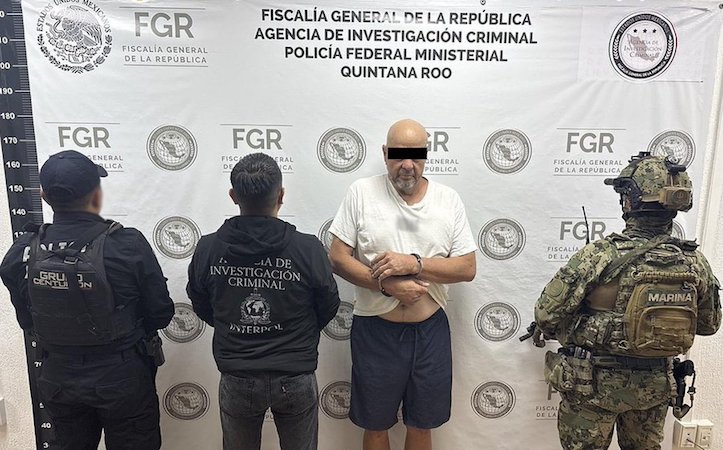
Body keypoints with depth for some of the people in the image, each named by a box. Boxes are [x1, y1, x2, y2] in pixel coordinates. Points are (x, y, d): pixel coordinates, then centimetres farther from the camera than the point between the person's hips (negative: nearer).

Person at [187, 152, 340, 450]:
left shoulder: (207, 249, -13)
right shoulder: (308, 249, -19)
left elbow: (202, 309, 3)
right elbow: (329, 308, -4)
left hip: (236, 380, 2)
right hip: (296, 380, -1)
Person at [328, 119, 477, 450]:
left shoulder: (449, 200, -2)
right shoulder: (361, 192, -7)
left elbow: (468, 268, -4)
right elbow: (337, 258, -8)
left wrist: (414, 264, -19)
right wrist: (387, 285, -20)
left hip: (430, 329, 2)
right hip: (375, 329, -1)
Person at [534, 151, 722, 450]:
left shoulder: (599, 256, -24)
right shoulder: (696, 263, -9)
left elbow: (547, 315, -20)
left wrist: (566, 333, 1)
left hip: (594, 383, -4)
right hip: (655, 385, 4)